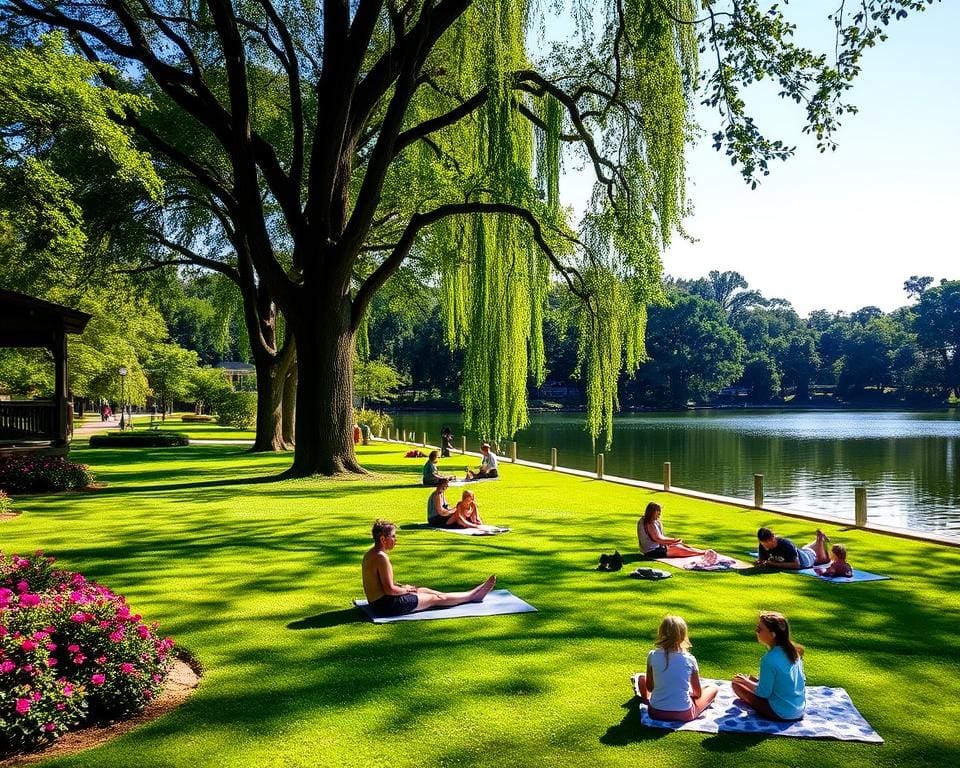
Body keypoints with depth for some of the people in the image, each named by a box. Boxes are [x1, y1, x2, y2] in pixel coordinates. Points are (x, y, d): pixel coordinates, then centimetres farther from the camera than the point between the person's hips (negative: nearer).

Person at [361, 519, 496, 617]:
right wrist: (406, 590, -6)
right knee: (436, 599, 4)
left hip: (376, 602, 10)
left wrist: (401, 586, 12)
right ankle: (473, 595, 22)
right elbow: (389, 590, -23)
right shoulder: (382, 557, -23)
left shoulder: (370, 554, 8)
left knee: (424, 590, 21)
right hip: (387, 605, -10)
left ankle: (471, 594, 32)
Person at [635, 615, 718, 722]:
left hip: (656, 712, 1)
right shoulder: (690, 659, -7)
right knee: (713, 688, 21)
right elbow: (698, 693, 5)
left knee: (641, 678, 26)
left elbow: (649, 687, 6)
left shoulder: (652, 655, -6)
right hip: (684, 714, -1)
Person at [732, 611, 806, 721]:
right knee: (756, 681, 26)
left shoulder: (770, 659, -25)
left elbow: (764, 693, -18)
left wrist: (746, 681, 1)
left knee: (737, 684, -1)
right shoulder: (793, 650, -3)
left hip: (781, 713, -7)